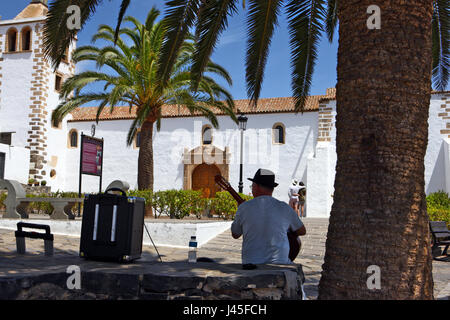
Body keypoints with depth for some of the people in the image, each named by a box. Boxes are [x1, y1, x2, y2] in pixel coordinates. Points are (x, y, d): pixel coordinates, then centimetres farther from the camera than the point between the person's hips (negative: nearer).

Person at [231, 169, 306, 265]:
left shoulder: (244, 208, -5)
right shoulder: (284, 208, -3)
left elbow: (235, 235, 11)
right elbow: (302, 231, 11)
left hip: (252, 264, 1)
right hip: (280, 263, 0)